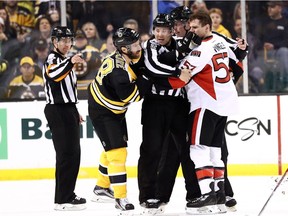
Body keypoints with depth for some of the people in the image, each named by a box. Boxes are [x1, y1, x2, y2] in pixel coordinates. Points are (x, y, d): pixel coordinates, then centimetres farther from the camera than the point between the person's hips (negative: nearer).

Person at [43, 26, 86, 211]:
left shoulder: (64, 62, 20)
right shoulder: (52, 60, -11)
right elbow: (54, 74, -36)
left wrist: (75, 112, 28)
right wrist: (70, 62, -53)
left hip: (67, 111, 10)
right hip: (58, 111, -10)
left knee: (73, 153, 16)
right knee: (68, 154, -14)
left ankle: (67, 194, 25)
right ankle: (63, 200, -16)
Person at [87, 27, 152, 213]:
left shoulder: (126, 59, -8)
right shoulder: (118, 70, -35)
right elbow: (131, 96, -30)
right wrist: (147, 81, -23)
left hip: (116, 109, 10)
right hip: (102, 112, -10)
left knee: (113, 149, 23)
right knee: (117, 152, -13)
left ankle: (102, 187, 40)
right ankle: (120, 198, -9)